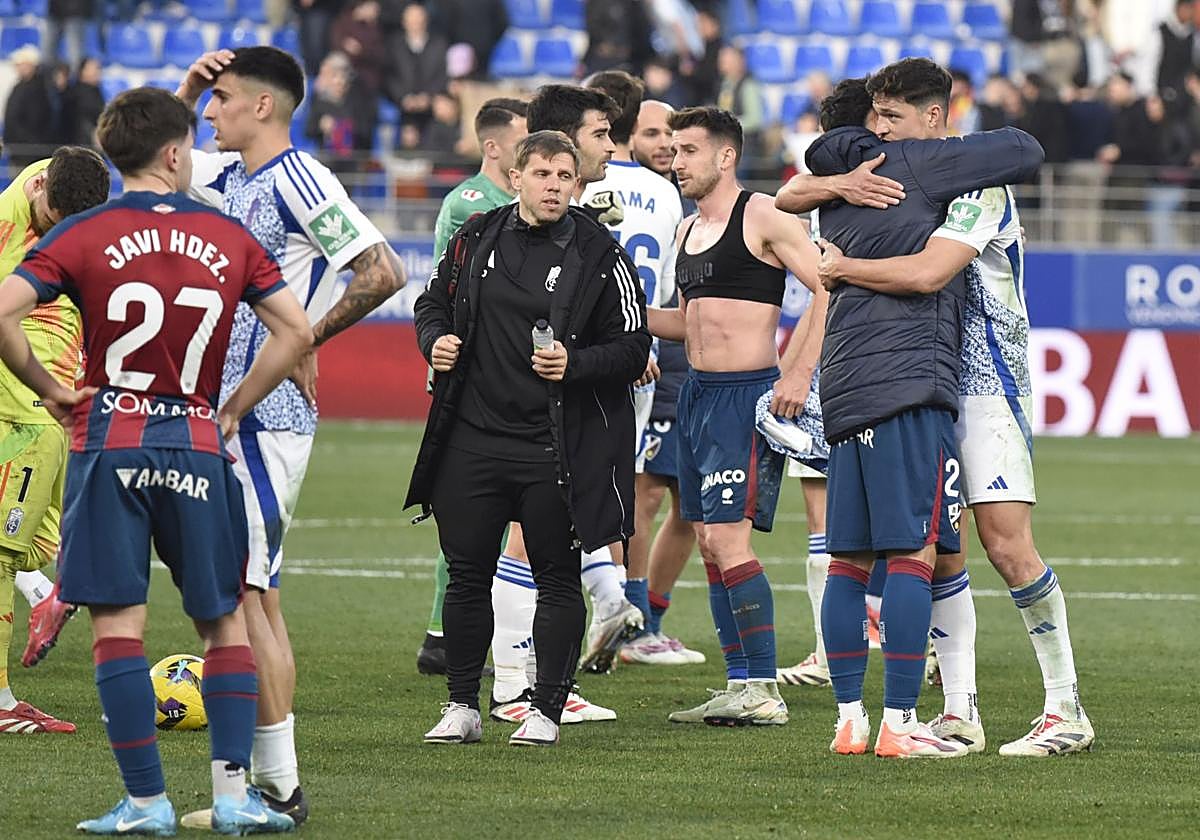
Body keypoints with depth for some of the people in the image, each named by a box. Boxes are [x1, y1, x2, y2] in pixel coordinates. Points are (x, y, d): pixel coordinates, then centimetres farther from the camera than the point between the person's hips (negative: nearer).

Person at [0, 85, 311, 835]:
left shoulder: (86, 234, -1)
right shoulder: (229, 238, 4)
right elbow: (298, 332, 1)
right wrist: (233, 409, 8)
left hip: (110, 442, -1)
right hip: (197, 447, 1)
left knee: (119, 624, 2)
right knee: (226, 621, 11)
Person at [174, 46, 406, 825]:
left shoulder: (298, 180, -14)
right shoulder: (230, 177, 13)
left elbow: (383, 271, -21)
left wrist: (308, 339, -13)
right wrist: (187, 88, 13)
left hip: (264, 415, -10)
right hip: (231, 410, 10)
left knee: (242, 592, -10)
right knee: (253, 594, 10)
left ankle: (279, 784, -9)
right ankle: (277, 785, 14)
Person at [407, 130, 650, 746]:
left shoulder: (599, 256, -4)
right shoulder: (477, 239, 7)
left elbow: (633, 350, -4)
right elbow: (434, 302, 21)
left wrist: (575, 365, -20)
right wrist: (435, 340, 0)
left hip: (556, 451, -3)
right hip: (473, 437, 3)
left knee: (557, 578, 2)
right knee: (466, 573, 8)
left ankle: (547, 710, 10)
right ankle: (462, 707, 18)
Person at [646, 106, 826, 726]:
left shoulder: (762, 217, -10)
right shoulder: (687, 232, 16)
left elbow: (829, 288, -15)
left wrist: (801, 372, -21)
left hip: (747, 394, -9)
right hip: (697, 393, 9)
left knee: (727, 537, -15)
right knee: (709, 540, 7)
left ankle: (764, 691, -12)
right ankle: (739, 686, 12)